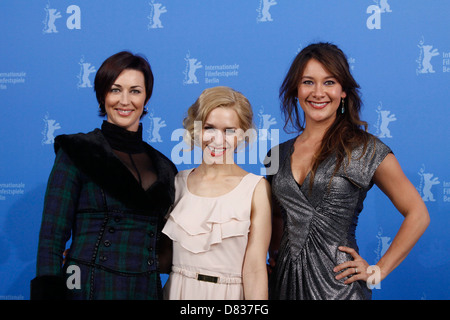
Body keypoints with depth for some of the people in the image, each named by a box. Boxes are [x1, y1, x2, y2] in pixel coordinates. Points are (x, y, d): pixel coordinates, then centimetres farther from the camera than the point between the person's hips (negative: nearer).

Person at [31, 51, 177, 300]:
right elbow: (51, 239, -9)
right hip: (90, 288, -4)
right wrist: (48, 293, -15)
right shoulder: (77, 152, -5)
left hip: (147, 289, 4)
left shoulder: (162, 166, 8)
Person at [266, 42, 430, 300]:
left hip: (337, 283, -4)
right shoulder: (279, 154, 7)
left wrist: (377, 272, -6)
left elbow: (417, 215, -4)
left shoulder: (366, 149, -6)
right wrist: (274, 253, 7)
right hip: (285, 279, 4)